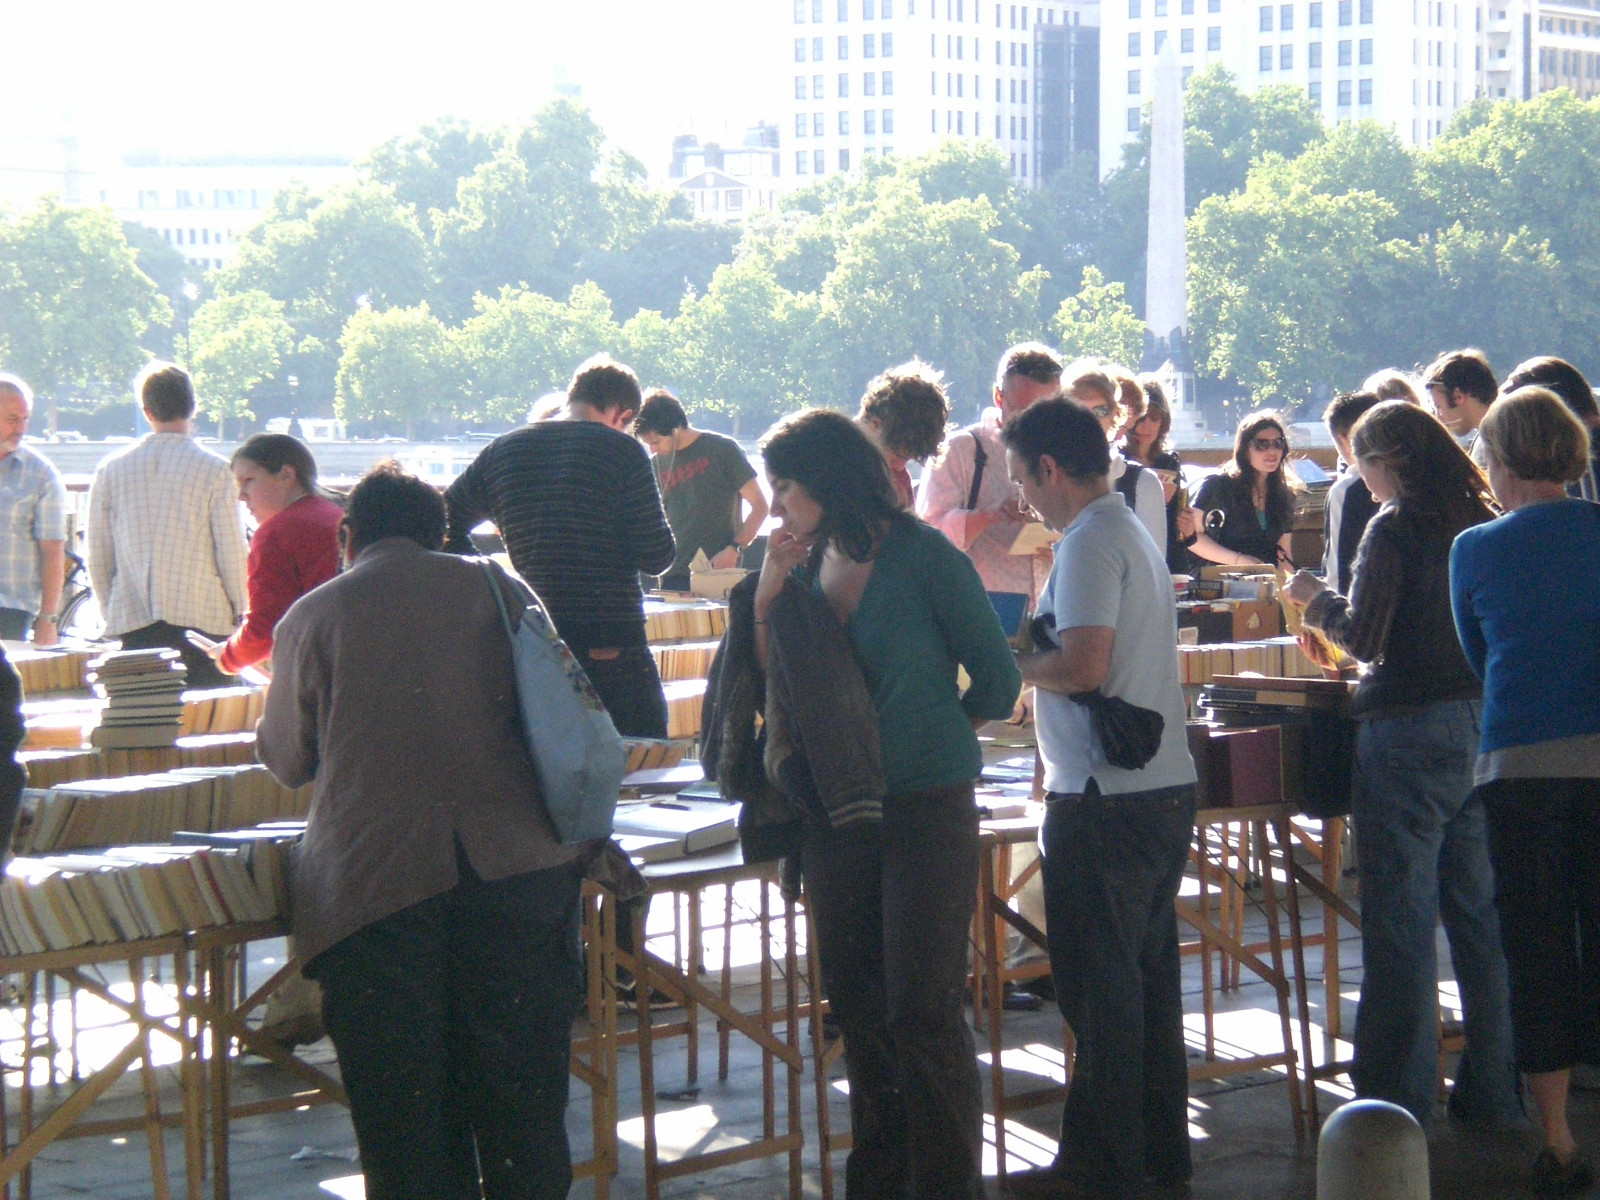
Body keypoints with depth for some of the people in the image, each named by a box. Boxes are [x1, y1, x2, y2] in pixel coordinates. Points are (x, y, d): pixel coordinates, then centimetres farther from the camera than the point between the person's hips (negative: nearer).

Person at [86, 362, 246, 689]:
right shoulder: (214, 471, -4)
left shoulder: (110, 470, 5)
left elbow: (97, 557, 9)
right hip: (201, 620, -3)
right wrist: (238, 612, 10)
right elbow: (232, 553, -3)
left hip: (131, 623, 3)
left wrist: (110, 611, 21)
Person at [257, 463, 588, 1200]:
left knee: (404, 1112, 4)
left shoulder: (310, 616, 7)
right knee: (521, 1094, 9)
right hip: (515, 863, 2)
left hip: (372, 882, -2)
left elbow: (286, 758, 16)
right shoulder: (496, 589, 12)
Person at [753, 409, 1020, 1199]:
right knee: (857, 1005, 12)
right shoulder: (805, 565, 6)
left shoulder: (924, 557, -10)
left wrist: (927, 740, 6)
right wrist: (767, 595, -5)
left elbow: (997, 681, -3)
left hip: (927, 808, -6)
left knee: (921, 1010, -5)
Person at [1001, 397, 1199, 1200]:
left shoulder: (1090, 543, -14)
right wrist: (1036, 651, 15)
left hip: (1105, 801, -10)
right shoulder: (1133, 533, 16)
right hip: (1165, 787, 10)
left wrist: (1012, 660, -8)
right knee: (1148, 975, 15)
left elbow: (1083, 665, -24)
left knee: (1100, 987, -2)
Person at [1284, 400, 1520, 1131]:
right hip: (1482, 729, 7)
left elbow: (1363, 637, -13)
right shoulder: (1479, 524, 8)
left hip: (1409, 732, -7)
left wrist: (1316, 601, 5)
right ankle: (1495, 1090, 19)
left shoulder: (1394, 529, -12)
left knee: (1400, 920, -1)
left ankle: (1399, 1103, 3)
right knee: (1481, 912, 12)